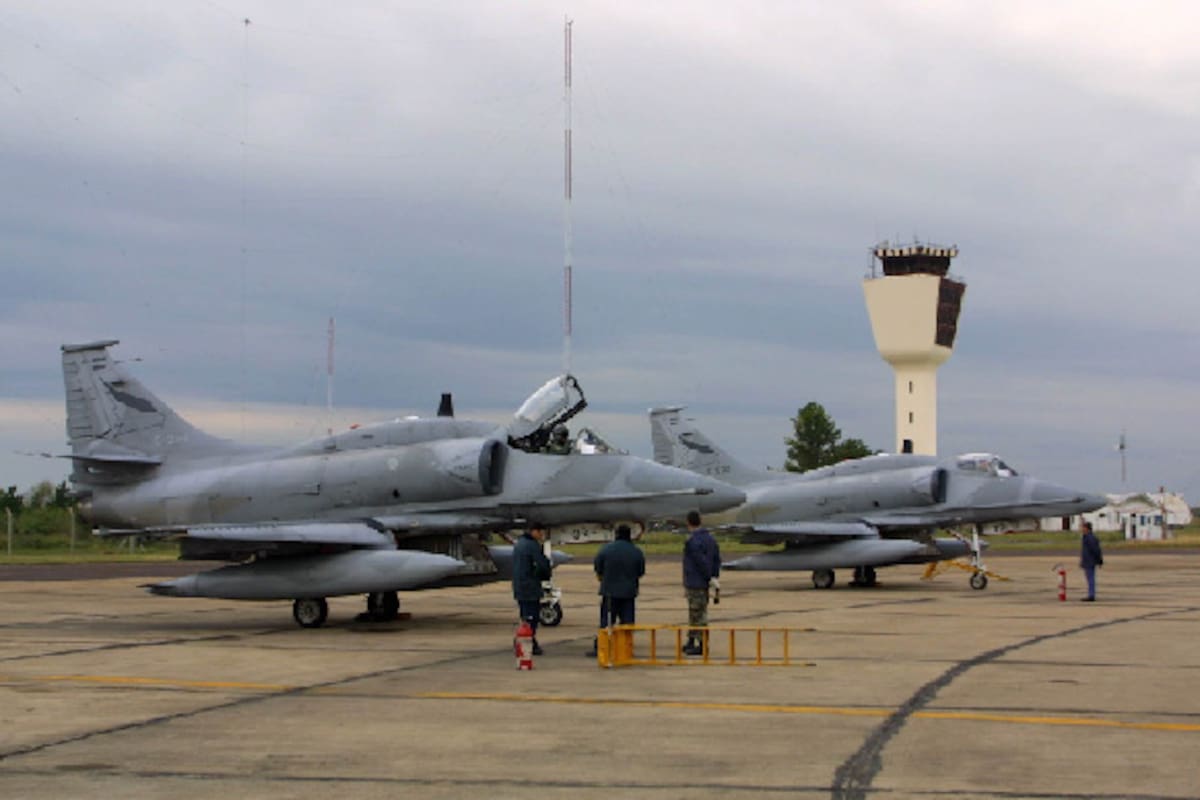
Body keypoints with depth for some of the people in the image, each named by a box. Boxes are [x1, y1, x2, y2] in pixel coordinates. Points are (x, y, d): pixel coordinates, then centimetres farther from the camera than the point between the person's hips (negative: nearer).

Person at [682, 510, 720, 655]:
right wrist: (715, 576, 1)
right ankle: (691, 642, 24)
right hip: (704, 583, 9)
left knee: (698, 615, -3)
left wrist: (710, 578, -10)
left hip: (694, 583, -9)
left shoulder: (692, 541, -18)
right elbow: (717, 558, 7)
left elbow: (702, 562, -22)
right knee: (694, 612, 17)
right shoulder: (710, 538, 9)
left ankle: (702, 645, 0)